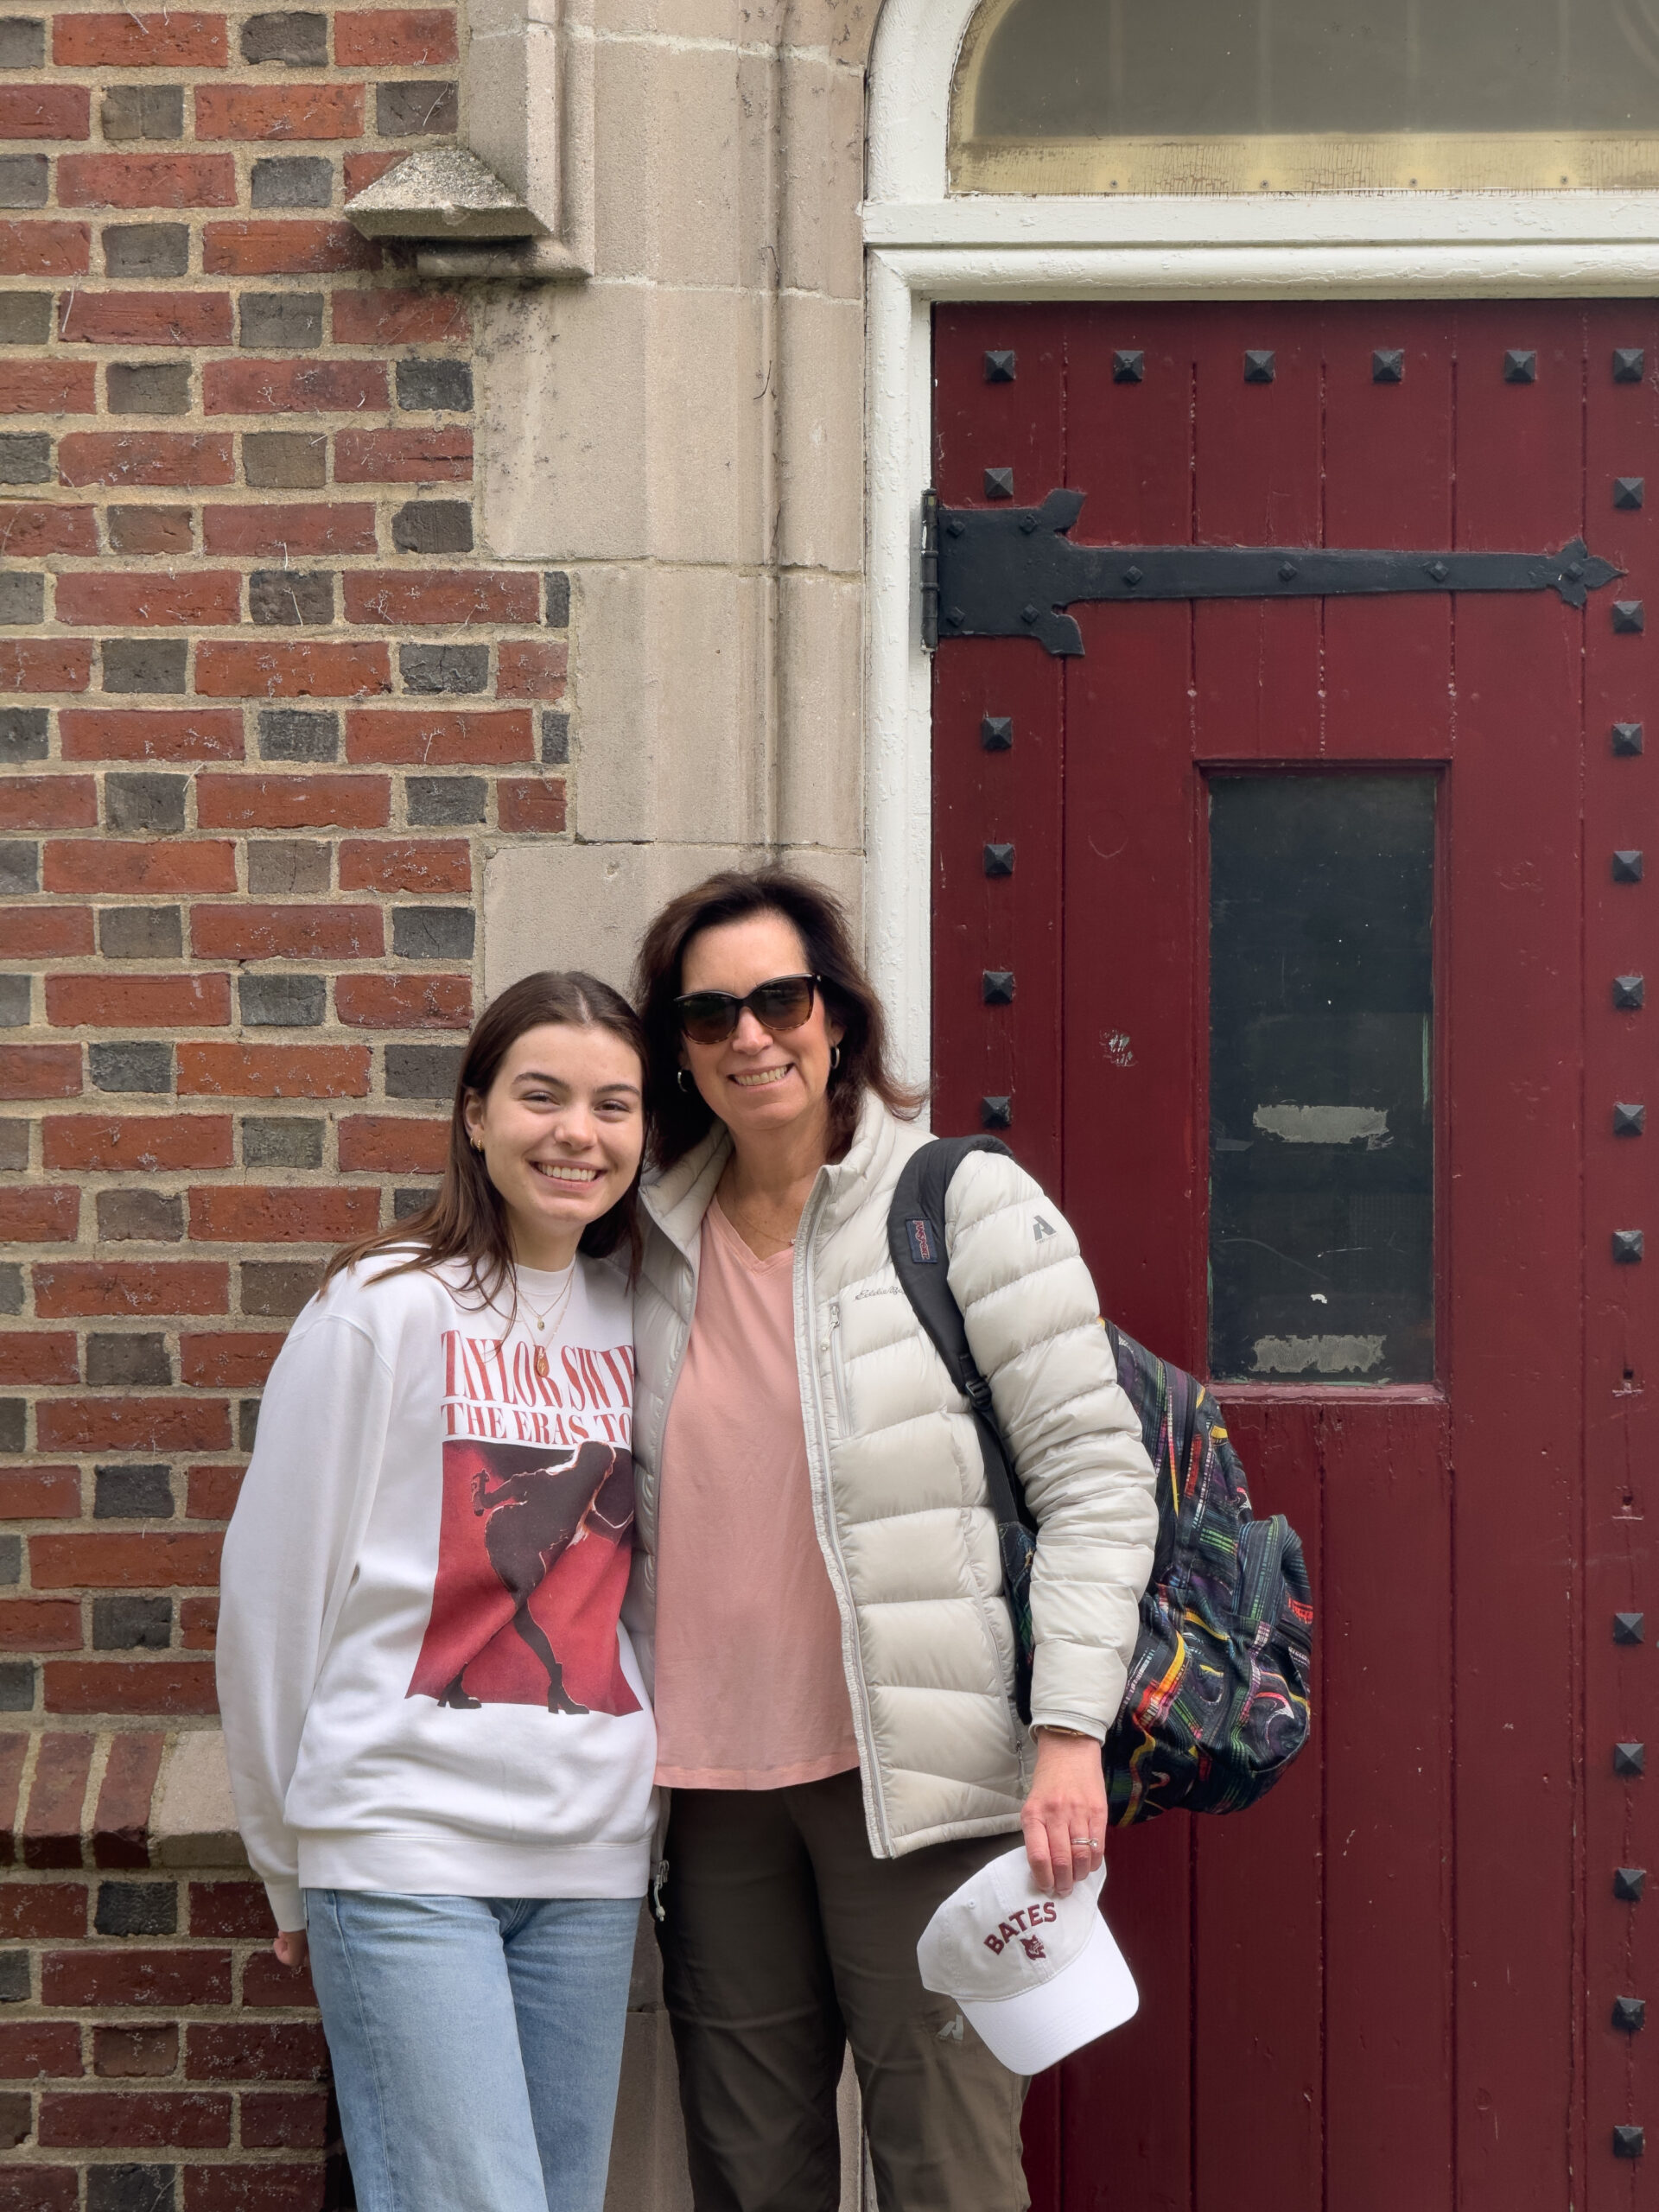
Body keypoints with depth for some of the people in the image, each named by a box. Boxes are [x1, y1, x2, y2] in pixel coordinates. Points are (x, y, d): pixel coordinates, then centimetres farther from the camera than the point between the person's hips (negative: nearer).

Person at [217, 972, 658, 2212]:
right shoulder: (384, 1309, -5)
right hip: (405, 1846, -5)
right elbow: (276, 1588, -2)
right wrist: (293, 1862, 4)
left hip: (592, 1857, 5)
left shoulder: (640, 1319, 10)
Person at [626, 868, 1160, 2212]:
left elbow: (1095, 1474, -6)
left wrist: (1071, 1731, -15)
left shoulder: (965, 1206, -3)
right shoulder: (659, 1246, 12)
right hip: (720, 1785, 5)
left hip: (917, 1780, -5)